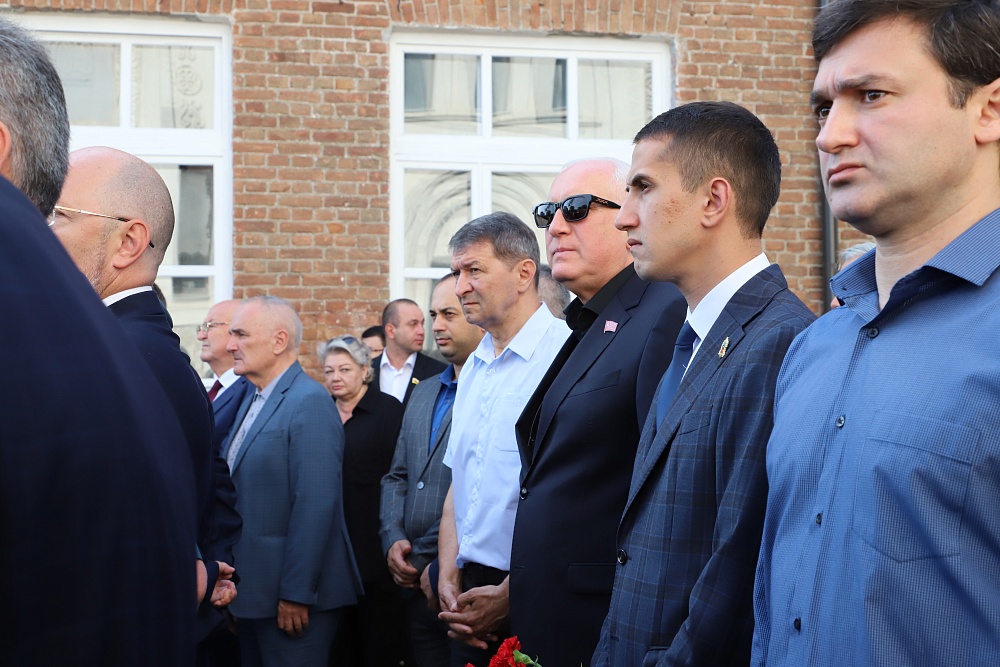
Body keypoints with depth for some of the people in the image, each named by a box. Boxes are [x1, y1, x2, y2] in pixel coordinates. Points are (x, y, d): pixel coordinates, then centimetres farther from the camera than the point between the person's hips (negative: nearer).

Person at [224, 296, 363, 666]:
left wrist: (296, 593, -22)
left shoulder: (309, 402, -16)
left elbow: (315, 506, -21)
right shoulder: (252, 400, 13)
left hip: (291, 594, -9)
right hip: (252, 591, 9)